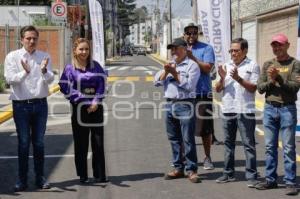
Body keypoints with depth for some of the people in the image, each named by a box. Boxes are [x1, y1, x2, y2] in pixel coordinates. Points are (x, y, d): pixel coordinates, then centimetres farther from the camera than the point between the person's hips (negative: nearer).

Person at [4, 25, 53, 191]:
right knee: (23, 143, 3)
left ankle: (40, 178, 20)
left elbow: (50, 79, -6)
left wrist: (44, 70, -27)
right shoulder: (12, 57, -2)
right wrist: (25, 72, -28)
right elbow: (9, 79, -11)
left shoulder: (44, 57, 4)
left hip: (40, 104, 2)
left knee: (39, 142, 9)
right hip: (21, 105, -2)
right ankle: (22, 180, 12)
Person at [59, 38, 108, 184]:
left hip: (95, 108, 2)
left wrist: (96, 101, -9)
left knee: (98, 143, 3)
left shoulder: (95, 66, 6)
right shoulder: (70, 68, 0)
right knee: (81, 144, 3)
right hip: (79, 109, -2)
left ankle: (100, 175, 10)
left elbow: (102, 84, 2)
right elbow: (65, 87, -6)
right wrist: (79, 99, -14)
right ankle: (82, 175, 12)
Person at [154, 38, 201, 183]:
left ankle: (191, 170, -1)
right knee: (174, 139, 10)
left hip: (185, 105, -6)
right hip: (169, 104, 6)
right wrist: (165, 72, -5)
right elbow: (157, 82, 11)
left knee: (188, 139, -6)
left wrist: (174, 73, -11)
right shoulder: (169, 65, 19)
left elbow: (189, 85, -12)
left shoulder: (192, 65, -1)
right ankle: (178, 168, 18)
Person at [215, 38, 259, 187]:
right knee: (228, 143, 11)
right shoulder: (226, 66, 12)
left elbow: (253, 88, -8)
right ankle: (228, 173, 20)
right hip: (228, 110, 5)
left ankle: (251, 176, 1)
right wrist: (222, 78, -10)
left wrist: (238, 78, -18)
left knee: (248, 144, -2)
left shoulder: (252, 66, -1)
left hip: (245, 111, -5)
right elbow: (218, 89, 10)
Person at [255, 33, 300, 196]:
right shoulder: (268, 64, 11)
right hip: (269, 108, 4)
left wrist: (279, 78, -19)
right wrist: (271, 81, -11)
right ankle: (270, 179, 16)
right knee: (270, 146, 8)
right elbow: (260, 88, 6)